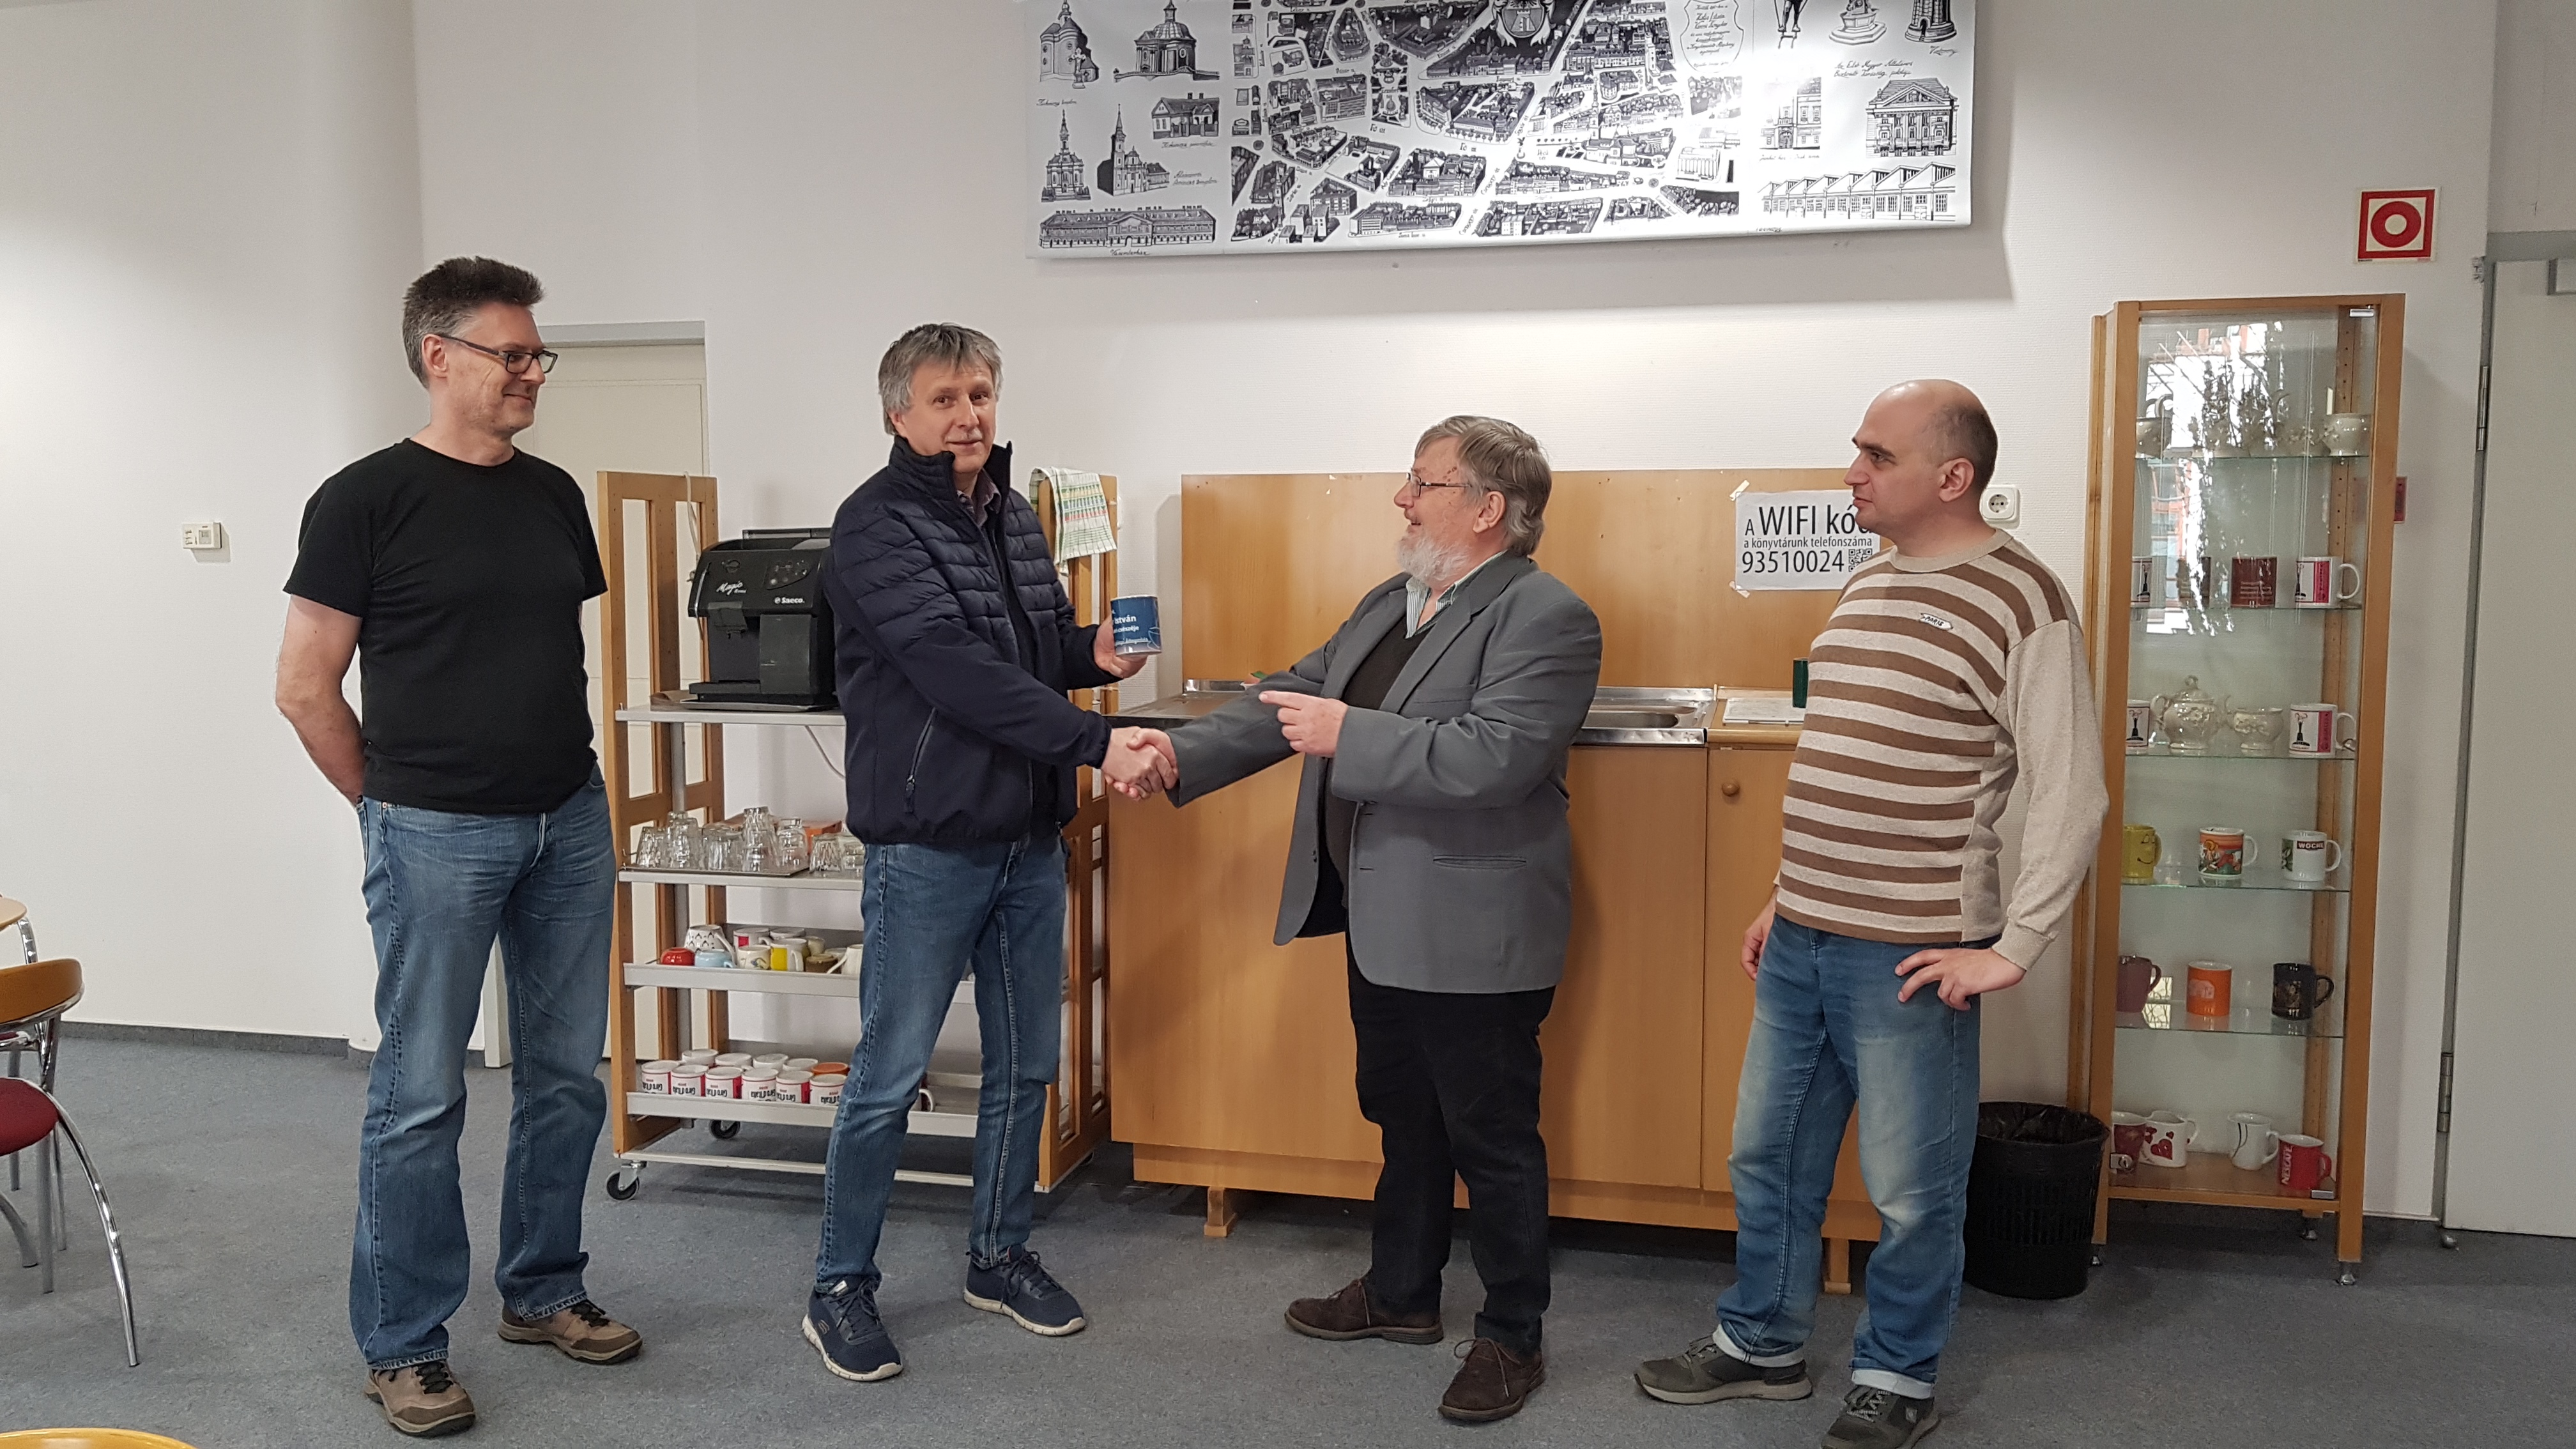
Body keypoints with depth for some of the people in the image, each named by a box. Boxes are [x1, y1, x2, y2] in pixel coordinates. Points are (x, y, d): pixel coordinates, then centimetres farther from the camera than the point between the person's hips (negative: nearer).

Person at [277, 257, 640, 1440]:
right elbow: (306, 687, -6)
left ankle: (542, 1293, 29)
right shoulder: (367, 499, -8)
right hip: (438, 839, -6)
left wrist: (566, 778, 13)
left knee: (567, 1077, 13)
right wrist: (391, 803, 0)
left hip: (569, 824, 6)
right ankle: (403, 1347, 17)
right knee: (421, 1096, 3)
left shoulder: (554, 495, 9)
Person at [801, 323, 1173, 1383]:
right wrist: (1097, 741, -30)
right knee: (888, 1078, 2)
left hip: (1030, 841, 7)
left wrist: (1093, 652, 2)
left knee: (1026, 1064, 15)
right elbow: (955, 667, -25)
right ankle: (840, 1289, 18)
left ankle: (999, 1256, 32)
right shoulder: (878, 525, -13)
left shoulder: (1014, 518, 12)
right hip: (929, 847, -7)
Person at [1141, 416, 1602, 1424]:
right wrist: (1183, 751, -2)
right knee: (1404, 1117, 23)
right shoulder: (1388, 604, 12)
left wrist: (1348, 735, -25)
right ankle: (1401, 1294, 41)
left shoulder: (1547, 619, -17)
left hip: (1473, 936, -9)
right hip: (1386, 925, 9)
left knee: (1492, 1140, 6)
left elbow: (1491, 757, -28)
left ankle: (1513, 1339, 23)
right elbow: (1291, 700, 11)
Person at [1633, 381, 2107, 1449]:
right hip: (1800, 941, 8)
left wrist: (2012, 951, -16)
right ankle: (1761, 1343, 35)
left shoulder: (2019, 601, -13)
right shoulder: (1866, 588, 12)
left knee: (1911, 1189, 7)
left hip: (1907, 958, -8)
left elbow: (2070, 793, -16)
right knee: (1767, 1154, 18)